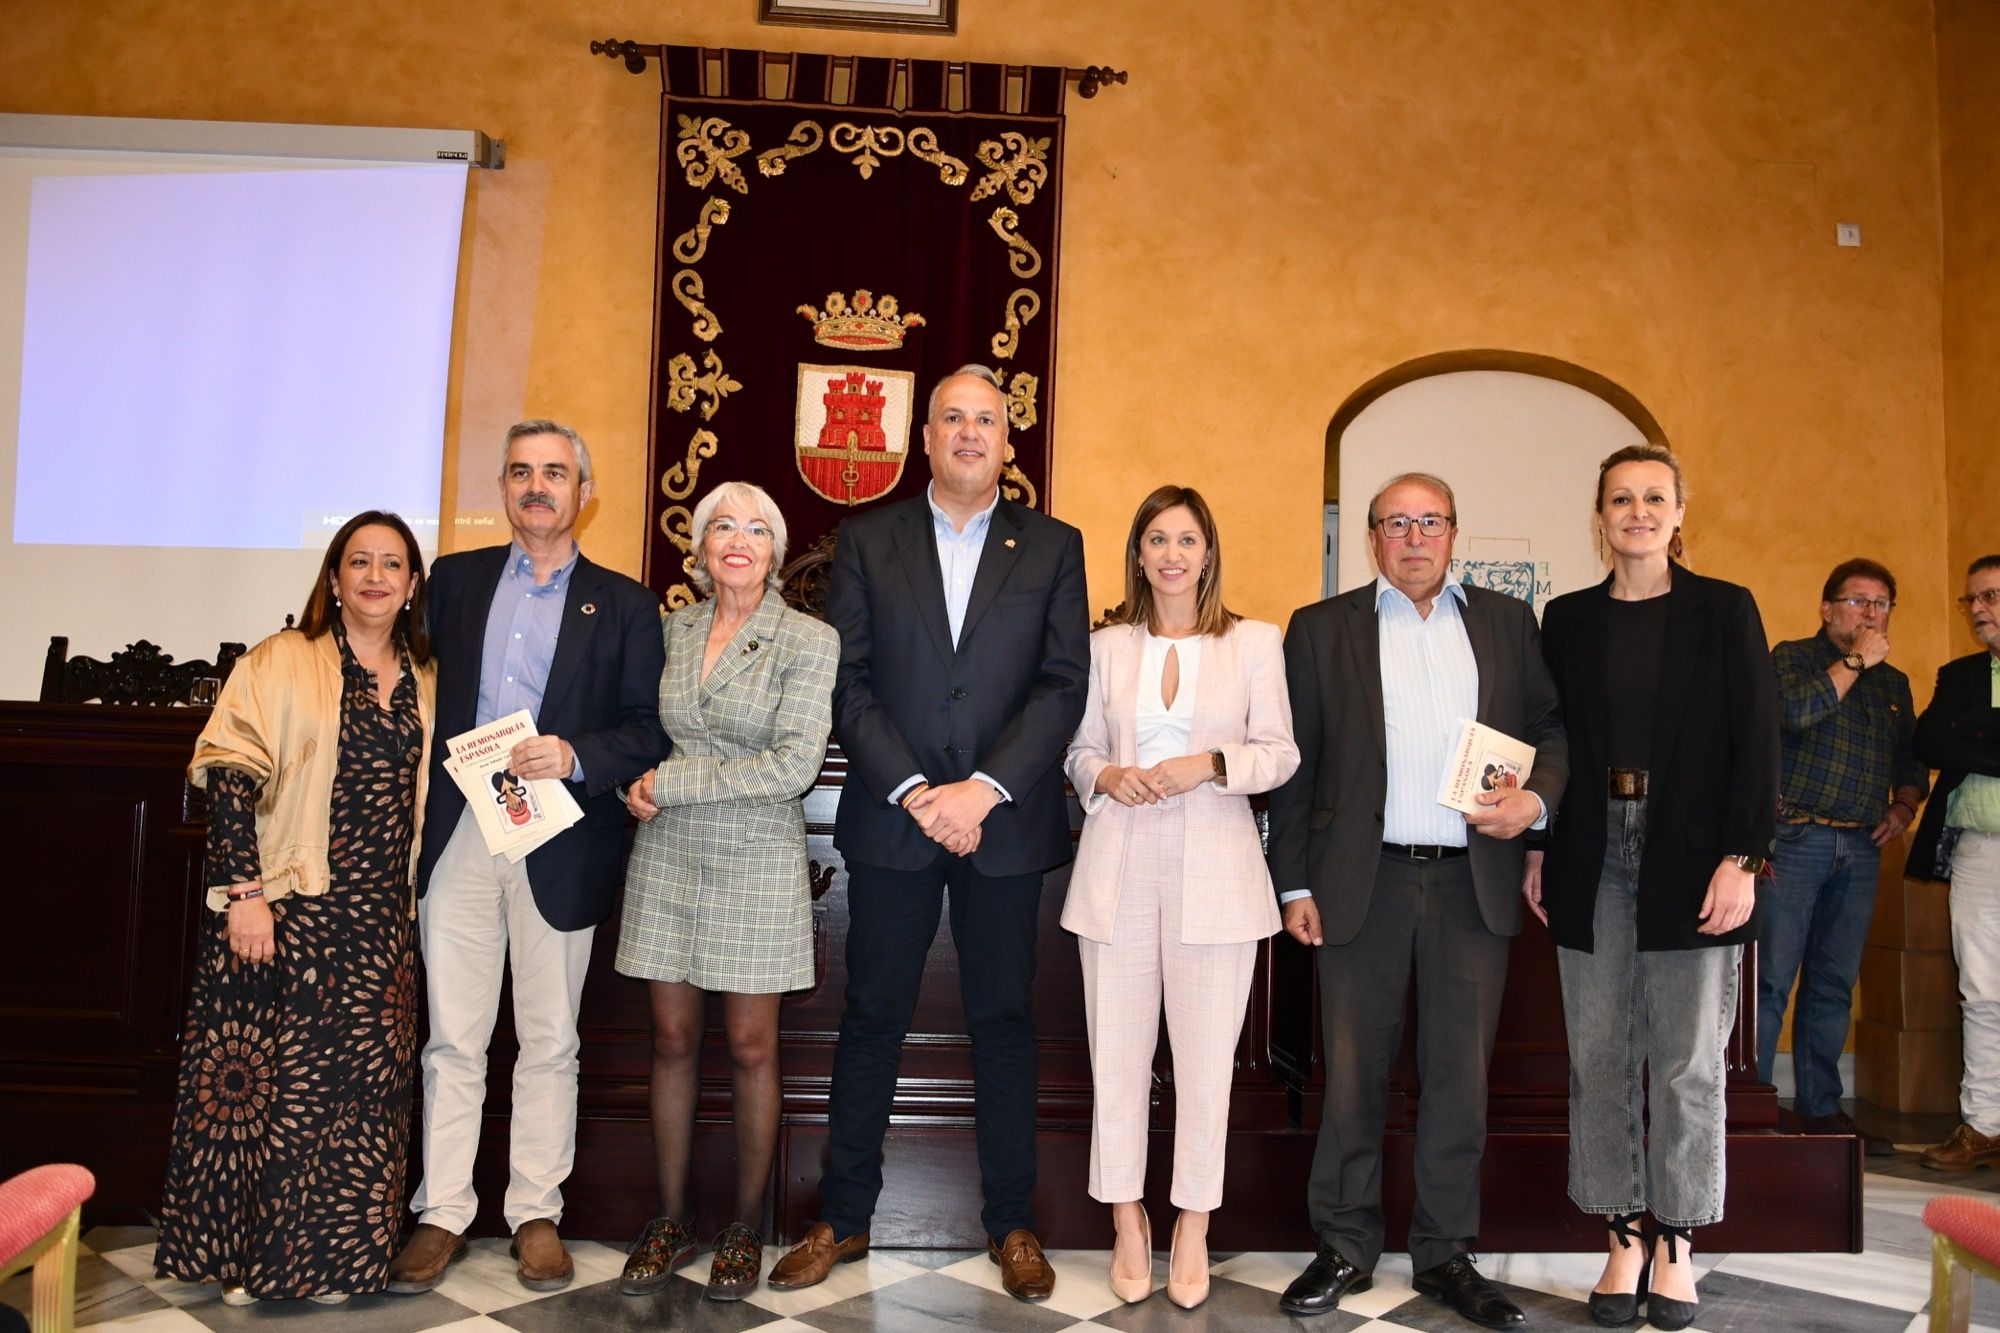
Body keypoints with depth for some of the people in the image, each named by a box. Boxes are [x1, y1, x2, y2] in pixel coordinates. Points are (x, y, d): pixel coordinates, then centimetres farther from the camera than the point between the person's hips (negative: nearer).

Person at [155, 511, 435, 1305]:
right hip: (286, 912, -4)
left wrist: (411, 905, 10)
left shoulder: (427, 685, 11)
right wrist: (244, 894, -14)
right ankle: (245, 1252, 18)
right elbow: (230, 780, -7)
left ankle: (333, 1256, 20)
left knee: (362, 1088, 6)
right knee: (269, 1079, 2)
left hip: (379, 925, 4)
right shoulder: (281, 663, -1)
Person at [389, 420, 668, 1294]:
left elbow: (648, 729, 0)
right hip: (458, 835, 2)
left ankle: (536, 1213, 19)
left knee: (548, 1041, 7)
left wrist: (576, 756, -18)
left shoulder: (623, 605, 5)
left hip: (560, 846, -1)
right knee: (452, 1038, 7)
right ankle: (441, 1214, 18)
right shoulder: (455, 579, 12)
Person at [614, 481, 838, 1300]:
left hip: (757, 864, -3)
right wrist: (641, 787, -4)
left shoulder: (809, 641, -7)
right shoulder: (671, 629, 7)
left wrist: (672, 784, -14)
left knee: (749, 1049, 4)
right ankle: (671, 1222, 22)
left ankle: (745, 1227, 20)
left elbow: (794, 765, -16)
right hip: (668, 859, 4)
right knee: (672, 1041, 9)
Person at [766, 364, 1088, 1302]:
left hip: (1005, 822, 0)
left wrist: (983, 790, -13)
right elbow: (848, 683, -1)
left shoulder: (1053, 547, 5)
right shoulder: (866, 540, 6)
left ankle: (1011, 1223, 23)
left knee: (1004, 1019, 9)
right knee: (872, 1017, 8)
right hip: (891, 816, 0)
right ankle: (843, 1217, 22)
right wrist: (915, 792, -12)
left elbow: (1064, 687, -3)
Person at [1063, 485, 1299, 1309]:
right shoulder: (1106, 647, 9)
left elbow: (1281, 753, 2)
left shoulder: (1255, 643, 3)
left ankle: (1194, 1226, 20)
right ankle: (1127, 1220, 22)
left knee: (1206, 1054, 4)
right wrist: (1106, 777, -8)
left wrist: (1211, 764, -14)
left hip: (1214, 870, -1)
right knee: (1118, 1048, 6)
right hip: (1119, 866, 2)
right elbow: (1079, 749, 13)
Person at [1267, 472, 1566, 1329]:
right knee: (1353, 1072, 5)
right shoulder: (1322, 629, 7)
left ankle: (1445, 1252, 21)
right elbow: (1296, 765, 4)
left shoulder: (1508, 622, 12)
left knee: (1462, 1074, 7)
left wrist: (1536, 799, -9)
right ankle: (1346, 1249, 19)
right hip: (1363, 882, -1)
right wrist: (1295, 884, -1)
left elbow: (1552, 727, 12)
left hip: (1474, 883, 2)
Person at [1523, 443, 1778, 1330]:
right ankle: (1622, 1239, 17)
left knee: (1688, 1061, 4)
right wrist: (1536, 850, 2)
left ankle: (1675, 1246, 18)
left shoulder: (1724, 611, 2)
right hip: (1592, 859, 2)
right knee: (1600, 1056, 5)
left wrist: (1742, 859, -11)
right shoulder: (1569, 619, 9)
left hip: (1690, 861, -2)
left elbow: (1756, 742, -3)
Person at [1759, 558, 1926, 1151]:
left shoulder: (1894, 684, 20)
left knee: (1834, 985, 9)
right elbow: (1796, 709, -17)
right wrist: (1854, 661, -9)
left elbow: (1911, 762, 25)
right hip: (1795, 839, -6)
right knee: (1771, 979, -8)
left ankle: (1821, 1106, 16)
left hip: (1861, 848, 6)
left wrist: (1904, 805, 7)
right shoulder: (1793, 657, 3)